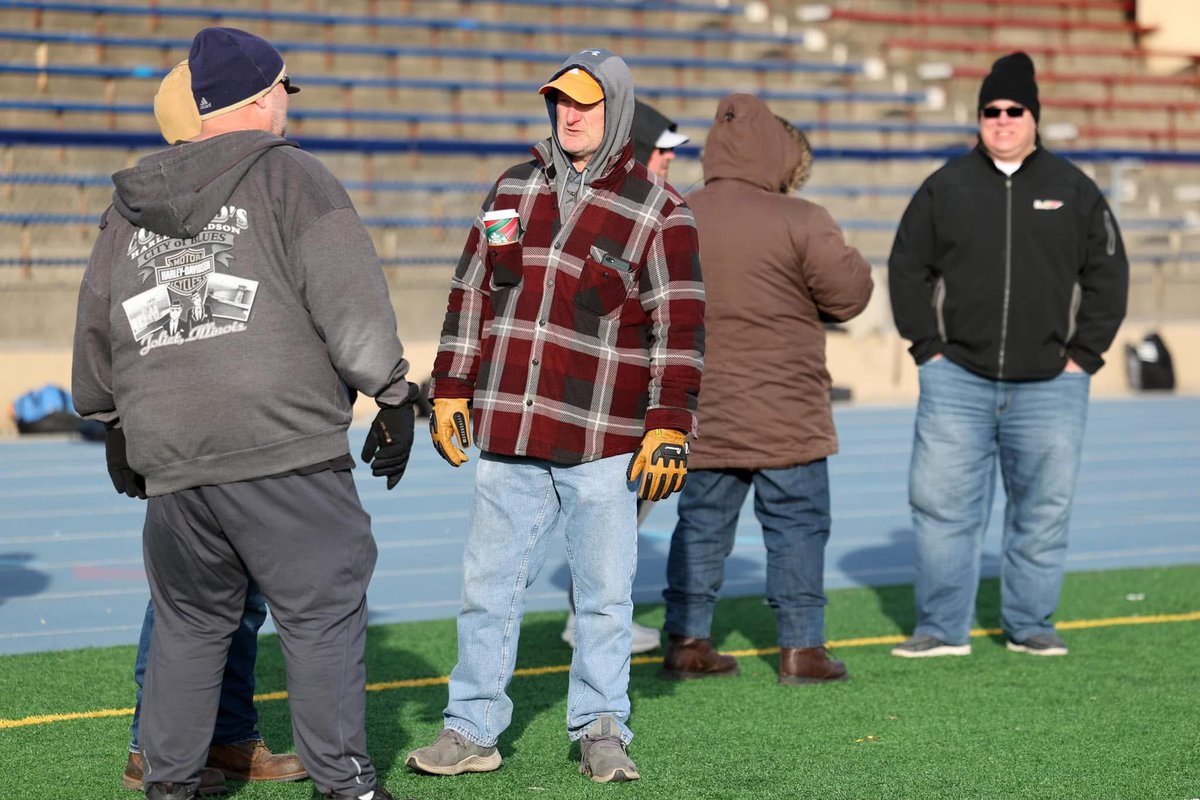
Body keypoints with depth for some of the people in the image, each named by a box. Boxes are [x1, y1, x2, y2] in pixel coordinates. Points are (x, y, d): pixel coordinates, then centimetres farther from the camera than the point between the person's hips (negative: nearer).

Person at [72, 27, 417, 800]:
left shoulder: (130, 205, 16)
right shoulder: (288, 175, -2)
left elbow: (96, 329, 24)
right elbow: (350, 297, -10)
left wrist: (116, 422, 35)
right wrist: (393, 394, -3)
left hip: (170, 461, 6)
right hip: (286, 455, -5)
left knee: (188, 625, 17)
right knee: (324, 618, 2)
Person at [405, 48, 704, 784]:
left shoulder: (657, 211, -2)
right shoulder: (513, 190, 11)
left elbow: (679, 327, -4)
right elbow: (471, 292, 16)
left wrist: (669, 425, -10)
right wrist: (451, 389, 12)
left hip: (603, 446, -4)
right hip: (509, 434, 4)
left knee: (606, 593, 3)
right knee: (488, 586, 7)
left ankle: (602, 731, 15)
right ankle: (472, 730, 15)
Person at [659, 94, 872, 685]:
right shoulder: (800, 222, -12)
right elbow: (849, 294, -7)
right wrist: (844, 256, 12)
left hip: (702, 412, 5)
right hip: (785, 414, -4)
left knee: (701, 524, 12)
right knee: (797, 526, 4)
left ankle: (686, 641, 13)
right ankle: (801, 648, 4)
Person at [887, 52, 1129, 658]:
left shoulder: (1073, 190, 7)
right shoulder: (945, 187, 6)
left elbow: (1107, 275, 9)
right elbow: (907, 267, 9)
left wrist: (1081, 355, 1)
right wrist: (929, 346, 1)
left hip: (1050, 385, 0)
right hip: (957, 380, 0)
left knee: (1044, 510, 4)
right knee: (941, 503, -3)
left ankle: (1030, 625, 17)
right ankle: (942, 627, 5)